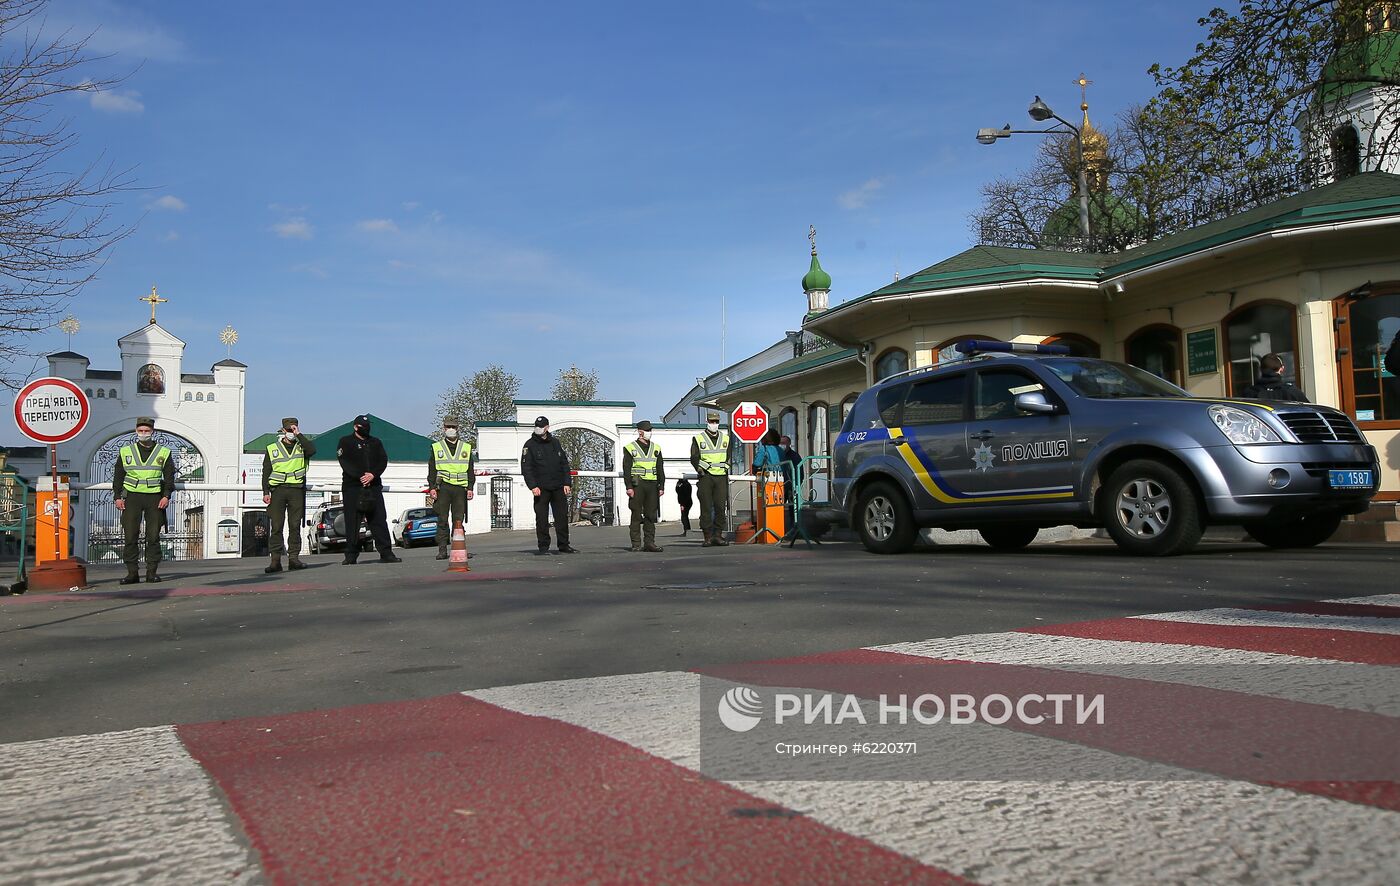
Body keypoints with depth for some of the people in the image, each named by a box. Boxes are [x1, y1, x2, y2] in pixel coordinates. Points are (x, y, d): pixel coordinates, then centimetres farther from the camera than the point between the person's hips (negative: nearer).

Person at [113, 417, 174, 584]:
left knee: (153, 536, 0)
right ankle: (132, 573, 1)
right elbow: (118, 476, 12)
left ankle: (152, 572, 5)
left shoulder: (164, 452, 8)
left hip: (155, 498, -1)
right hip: (132, 497, 1)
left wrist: (166, 496, -6)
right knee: (130, 536, -3)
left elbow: (169, 476, 5)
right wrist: (117, 497, 2)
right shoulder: (125, 452, 11)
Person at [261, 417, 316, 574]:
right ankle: (275, 560, -4)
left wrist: (299, 434, -7)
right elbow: (266, 472, 9)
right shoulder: (272, 448, 12)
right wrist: (265, 492, 0)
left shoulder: (301, 446, 13)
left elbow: (312, 450, -13)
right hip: (278, 490, 0)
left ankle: (294, 558, 4)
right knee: (276, 526, -4)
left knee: (295, 526, 1)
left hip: (296, 490, 0)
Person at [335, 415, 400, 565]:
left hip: (374, 486, 3)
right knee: (352, 522, -2)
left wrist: (373, 475, -12)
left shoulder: (375, 442, 17)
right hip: (352, 486, -3)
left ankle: (386, 553, 0)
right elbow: (345, 462, -7)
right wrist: (360, 476, -17)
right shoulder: (346, 441, 6)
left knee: (379, 519, -1)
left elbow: (383, 460, 6)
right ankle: (351, 556, 4)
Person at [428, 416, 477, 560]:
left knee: (459, 520, 0)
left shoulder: (466, 448, 14)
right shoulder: (436, 447, 12)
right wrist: (432, 487, -2)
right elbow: (432, 470, 9)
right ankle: (442, 550, 0)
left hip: (460, 488, 1)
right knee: (442, 520, -2)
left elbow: (470, 470, 13)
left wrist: (470, 488, 4)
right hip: (442, 487, -1)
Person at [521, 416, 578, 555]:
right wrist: (533, 486, -14)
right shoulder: (530, 445, 1)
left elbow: (565, 464, 14)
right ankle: (543, 547, 4)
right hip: (541, 488, -3)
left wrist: (567, 483, 5)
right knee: (541, 518, -3)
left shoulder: (555, 442, 12)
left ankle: (564, 545, 11)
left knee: (562, 516, 4)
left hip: (558, 487, 3)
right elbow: (526, 468, -4)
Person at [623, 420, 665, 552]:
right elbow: (626, 469, -2)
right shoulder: (630, 448, 2)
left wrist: (661, 486, 7)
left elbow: (660, 469, 15)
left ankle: (649, 542, 9)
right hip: (637, 485, -4)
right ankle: (636, 544, 2)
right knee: (636, 515, -2)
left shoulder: (656, 448, 14)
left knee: (651, 515, 4)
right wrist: (629, 487, -11)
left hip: (652, 485, 4)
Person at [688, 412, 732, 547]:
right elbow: (694, 458, 3)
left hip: (721, 476, 3)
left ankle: (718, 535, 5)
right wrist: (700, 470, -8)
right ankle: (708, 537, -1)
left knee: (721, 506, -3)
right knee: (706, 507, -4)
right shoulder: (698, 439, 6)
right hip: (705, 476, -3)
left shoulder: (725, 438, 16)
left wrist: (725, 469, 7)